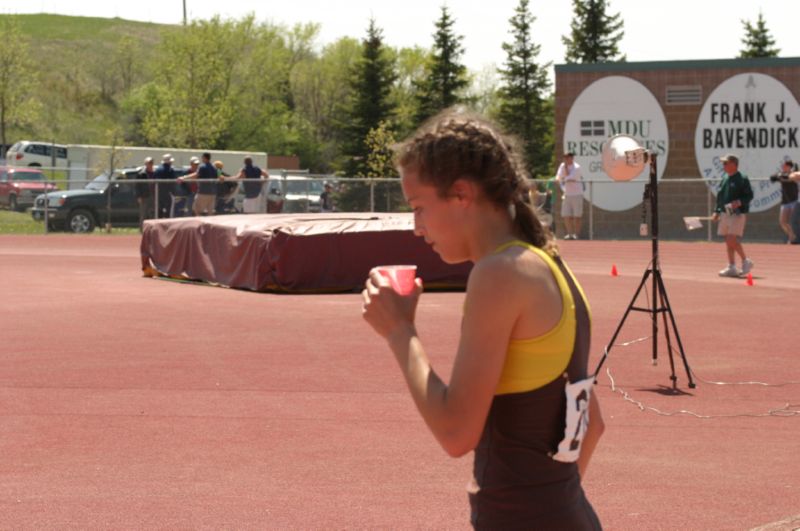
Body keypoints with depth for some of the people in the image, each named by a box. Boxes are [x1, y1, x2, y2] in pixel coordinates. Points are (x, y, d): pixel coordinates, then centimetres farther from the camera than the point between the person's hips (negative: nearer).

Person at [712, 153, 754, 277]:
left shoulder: (742, 179, -7)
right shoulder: (724, 179, 15)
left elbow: (749, 196, -10)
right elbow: (719, 197, 20)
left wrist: (739, 202, -25)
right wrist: (716, 212, 13)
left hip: (737, 214, -8)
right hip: (725, 214, 8)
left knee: (732, 240, -15)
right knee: (728, 242, 7)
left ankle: (746, 261, 3)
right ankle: (731, 267, 11)